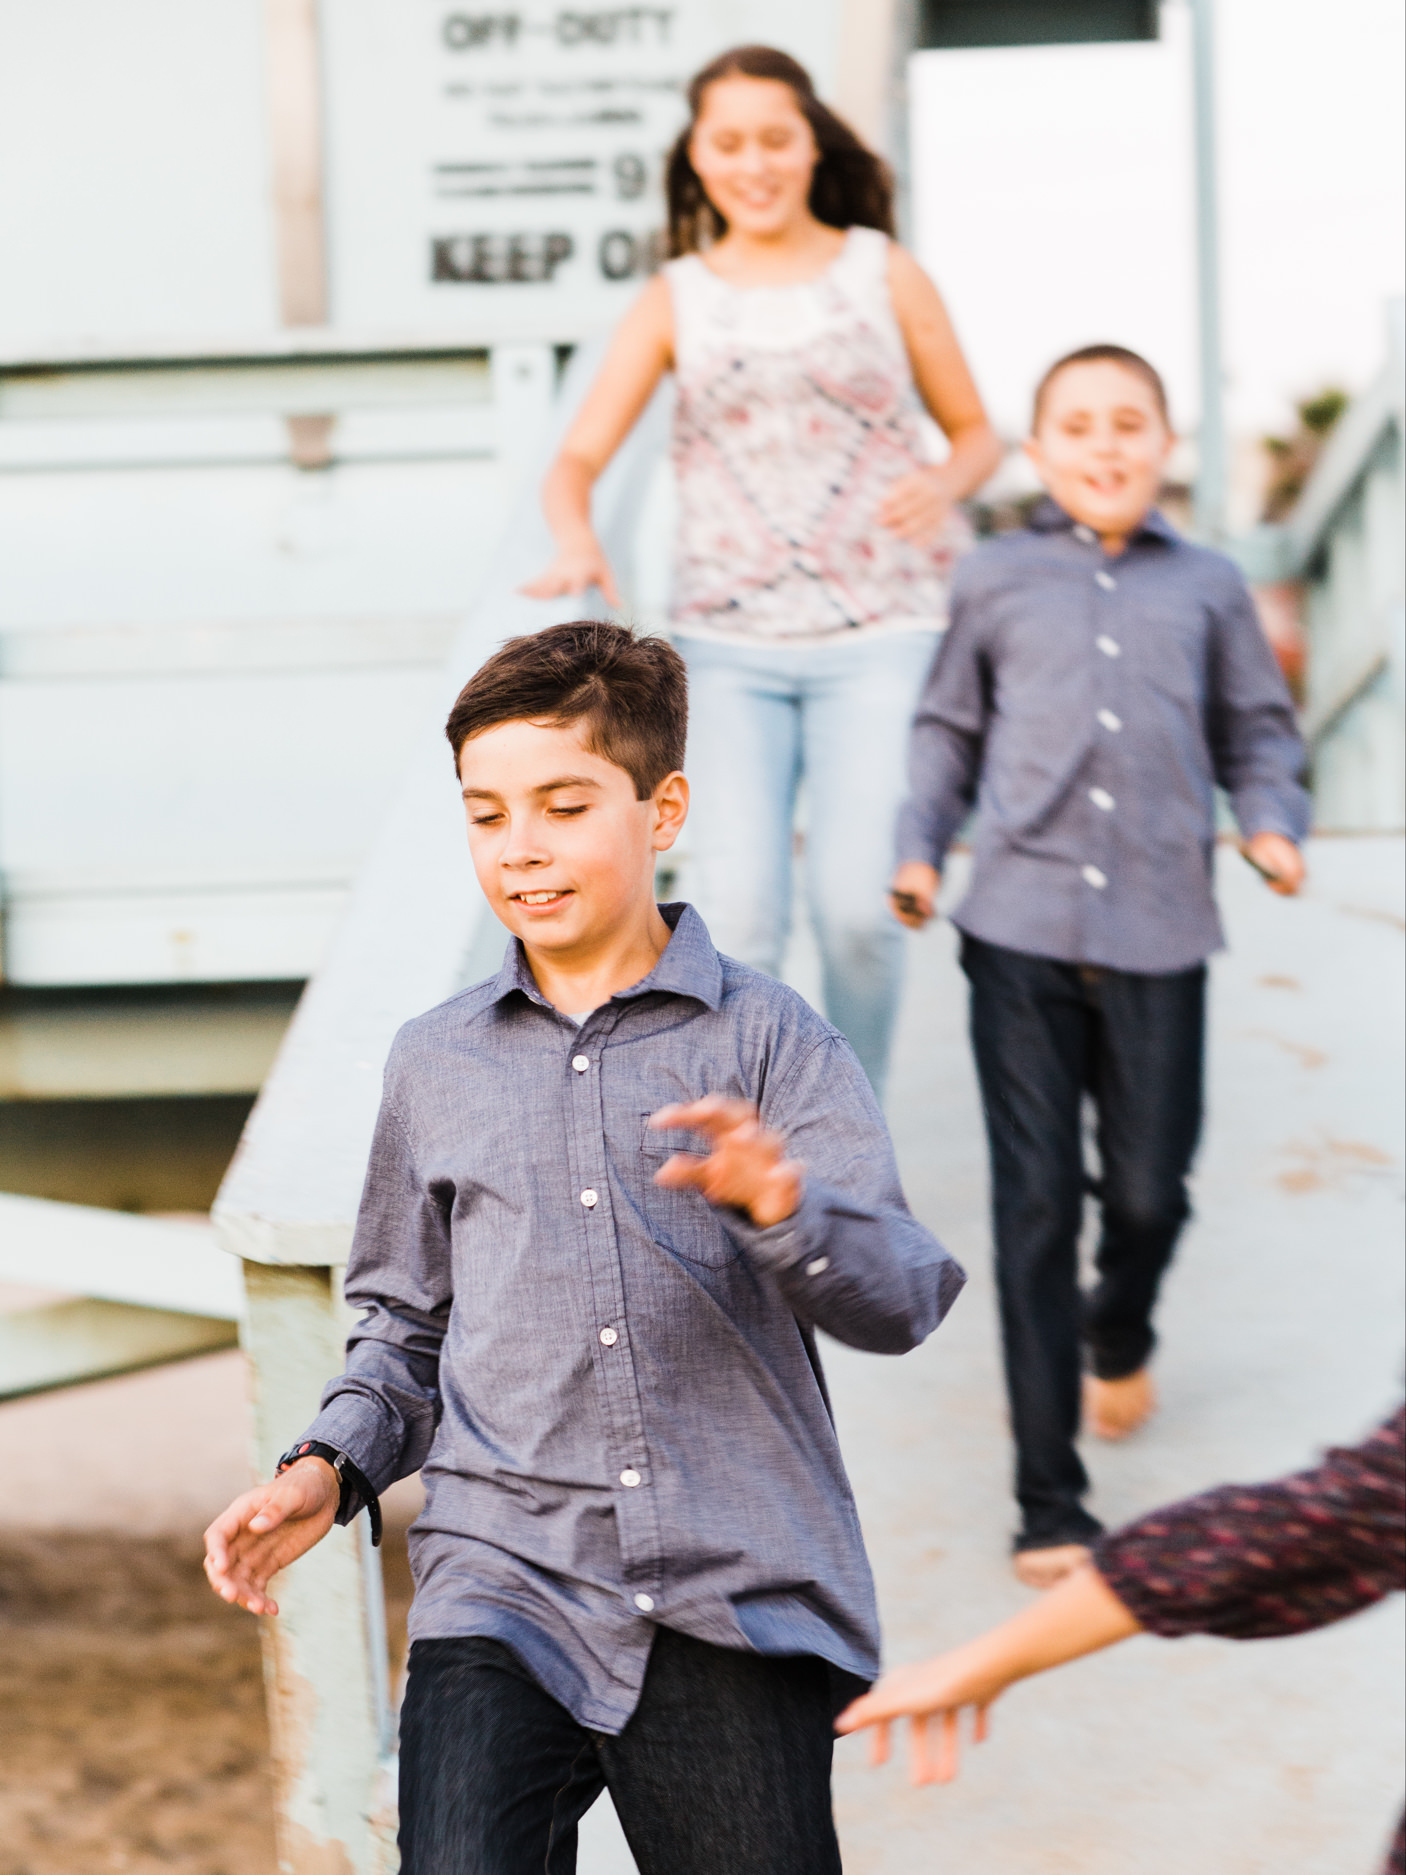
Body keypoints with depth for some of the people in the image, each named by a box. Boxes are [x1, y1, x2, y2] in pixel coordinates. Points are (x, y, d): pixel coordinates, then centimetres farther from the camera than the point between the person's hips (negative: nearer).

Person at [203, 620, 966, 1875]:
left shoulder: (768, 1039, 3)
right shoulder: (436, 1065, 13)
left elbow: (902, 1300, -7)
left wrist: (780, 1201, -26)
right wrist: (329, 1468, 6)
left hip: (737, 1601, -1)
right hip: (504, 1591, 1)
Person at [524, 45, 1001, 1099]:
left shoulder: (885, 276, 8)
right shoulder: (676, 302, 9)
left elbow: (977, 431, 13)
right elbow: (578, 460, 2)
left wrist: (944, 482, -11)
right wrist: (576, 541, -21)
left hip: (878, 638, -1)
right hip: (729, 645, 1)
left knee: (858, 906, -11)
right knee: (738, 916, -11)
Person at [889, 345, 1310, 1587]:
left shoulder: (1208, 588, 12)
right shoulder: (996, 581, 10)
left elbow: (1258, 732, 18)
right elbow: (949, 729, 17)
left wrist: (1273, 826, 0)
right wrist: (919, 849, 4)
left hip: (1159, 935, 1)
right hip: (1021, 930, -1)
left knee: (1149, 1191, 5)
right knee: (1036, 1206, -3)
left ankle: (1119, 1335, 44)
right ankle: (1051, 1505, 5)